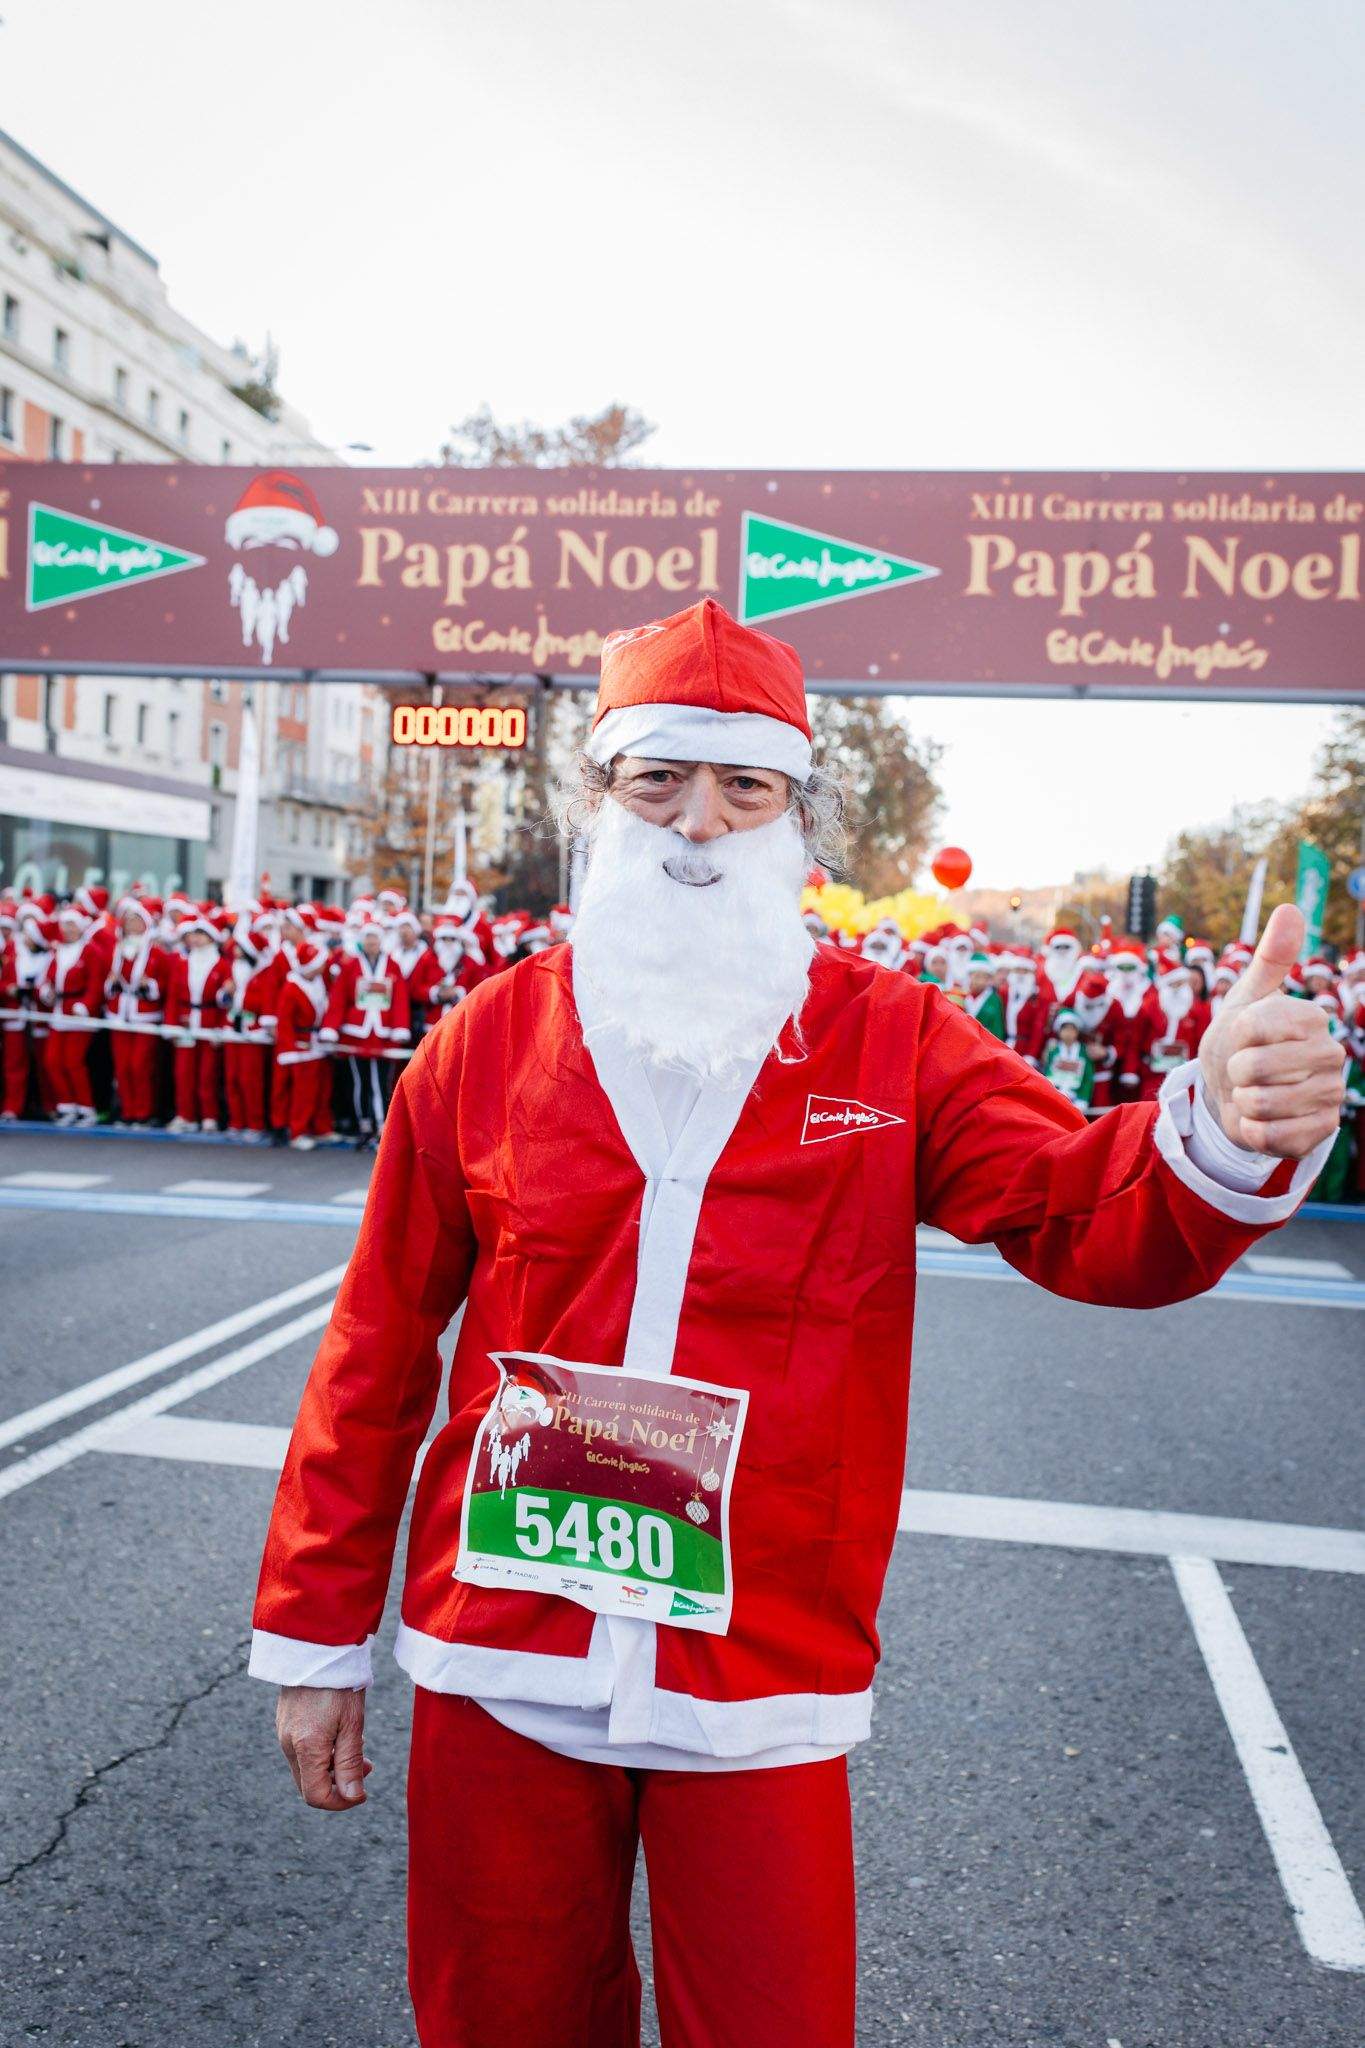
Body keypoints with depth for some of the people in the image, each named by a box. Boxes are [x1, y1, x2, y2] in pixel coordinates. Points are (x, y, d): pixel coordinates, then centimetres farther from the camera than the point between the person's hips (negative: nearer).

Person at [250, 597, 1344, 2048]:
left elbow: (1090, 1218, -15)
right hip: (499, 1671, 2)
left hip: (765, 1686, -1)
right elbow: (376, 1356, 2)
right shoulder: (487, 1041, -3)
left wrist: (1226, 1135, -37)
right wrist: (314, 1630, 6)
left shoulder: (894, 1044, -4)